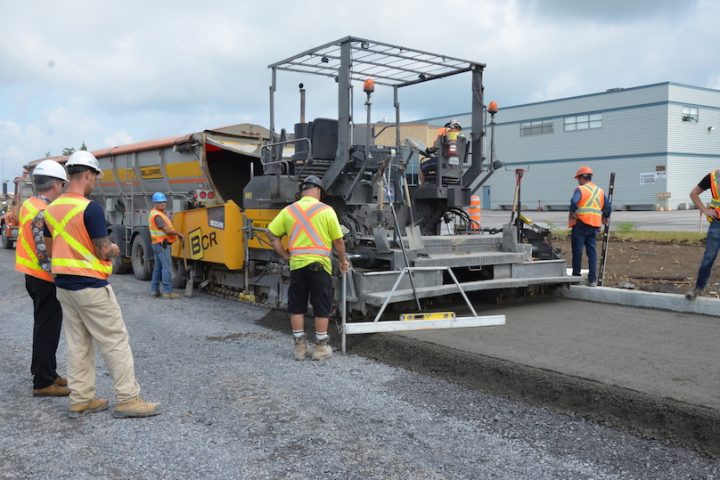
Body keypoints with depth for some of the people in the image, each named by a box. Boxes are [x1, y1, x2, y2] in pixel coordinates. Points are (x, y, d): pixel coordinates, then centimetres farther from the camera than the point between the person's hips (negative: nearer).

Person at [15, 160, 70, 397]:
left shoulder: (30, 204, 10)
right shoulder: (43, 213, -21)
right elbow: (44, 252, -24)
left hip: (33, 276, 10)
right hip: (45, 279, -10)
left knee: (44, 326, 19)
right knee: (47, 329, -2)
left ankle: (44, 371, 30)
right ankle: (43, 382, 5)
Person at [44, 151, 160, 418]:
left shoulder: (51, 210, 7)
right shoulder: (90, 208, -17)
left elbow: (51, 247, 17)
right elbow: (104, 251, -16)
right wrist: (114, 250, 4)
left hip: (64, 286, 8)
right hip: (90, 287, -8)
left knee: (78, 344, 13)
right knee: (115, 342, 0)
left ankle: (80, 400, 18)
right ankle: (127, 399, 3)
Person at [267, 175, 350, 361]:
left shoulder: (289, 210, 5)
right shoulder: (326, 210, -4)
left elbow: (272, 235, 4)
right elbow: (338, 241, -2)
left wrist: (285, 255, 10)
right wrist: (343, 260, 12)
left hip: (296, 265, 3)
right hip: (319, 264, -3)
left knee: (297, 307, 13)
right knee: (322, 308, 8)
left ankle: (300, 347, 18)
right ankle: (321, 348, 15)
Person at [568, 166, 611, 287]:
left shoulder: (580, 189, -6)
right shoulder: (600, 191, 13)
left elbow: (574, 202, -26)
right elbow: (608, 207, 12)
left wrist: (572, 212, -10)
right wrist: (604, 218, 27)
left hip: (581, 224, -6)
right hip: (594, 226, 6)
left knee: (577, 251, 3)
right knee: (592, 251, 8)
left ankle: (576, 276, 8)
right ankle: (592, 279, 5)